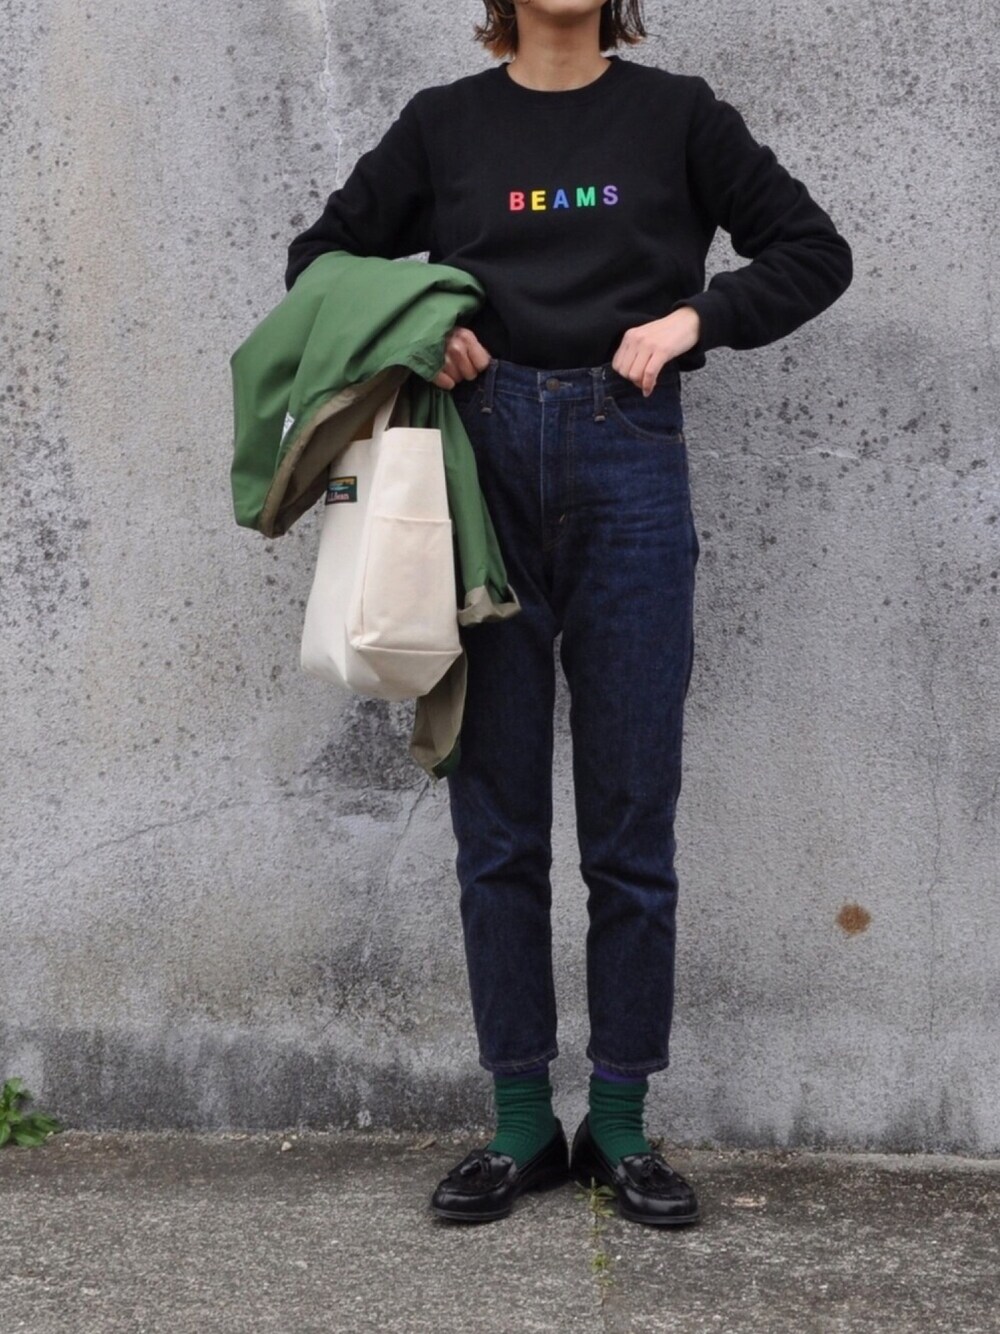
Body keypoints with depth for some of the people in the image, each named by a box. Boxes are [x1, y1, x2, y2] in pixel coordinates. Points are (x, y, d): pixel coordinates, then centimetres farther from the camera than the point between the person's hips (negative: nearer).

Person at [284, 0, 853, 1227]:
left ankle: (621, 1127, 13)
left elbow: (814, 252, 11)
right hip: (483, 462, 1)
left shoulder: (675, 115, 8)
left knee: (631, 826, 2)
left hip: (628, 468, -1)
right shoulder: (444, 124, 11)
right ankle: (519, 1126, 13)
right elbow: (320, 256, 19)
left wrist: (695, 315, -5)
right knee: (496, 826, 3)